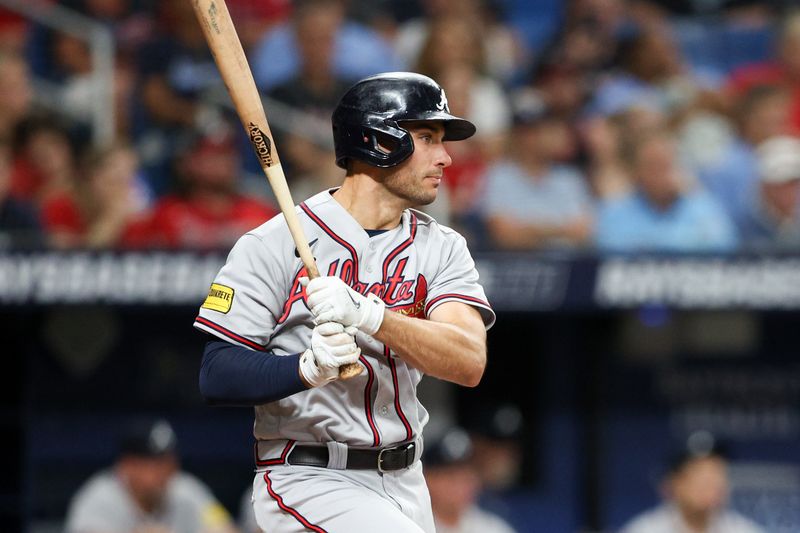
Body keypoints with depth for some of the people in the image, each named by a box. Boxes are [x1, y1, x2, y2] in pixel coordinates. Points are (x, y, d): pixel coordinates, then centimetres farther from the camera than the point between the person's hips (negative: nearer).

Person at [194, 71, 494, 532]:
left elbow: (469, 363, -14)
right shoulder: (275, 245, -8)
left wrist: (367, 315, -30)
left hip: (405, 487, 6)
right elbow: (217, 376, -12)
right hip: (308, 480, -6)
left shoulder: (443, 248, 4)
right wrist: (308, 368, -31)